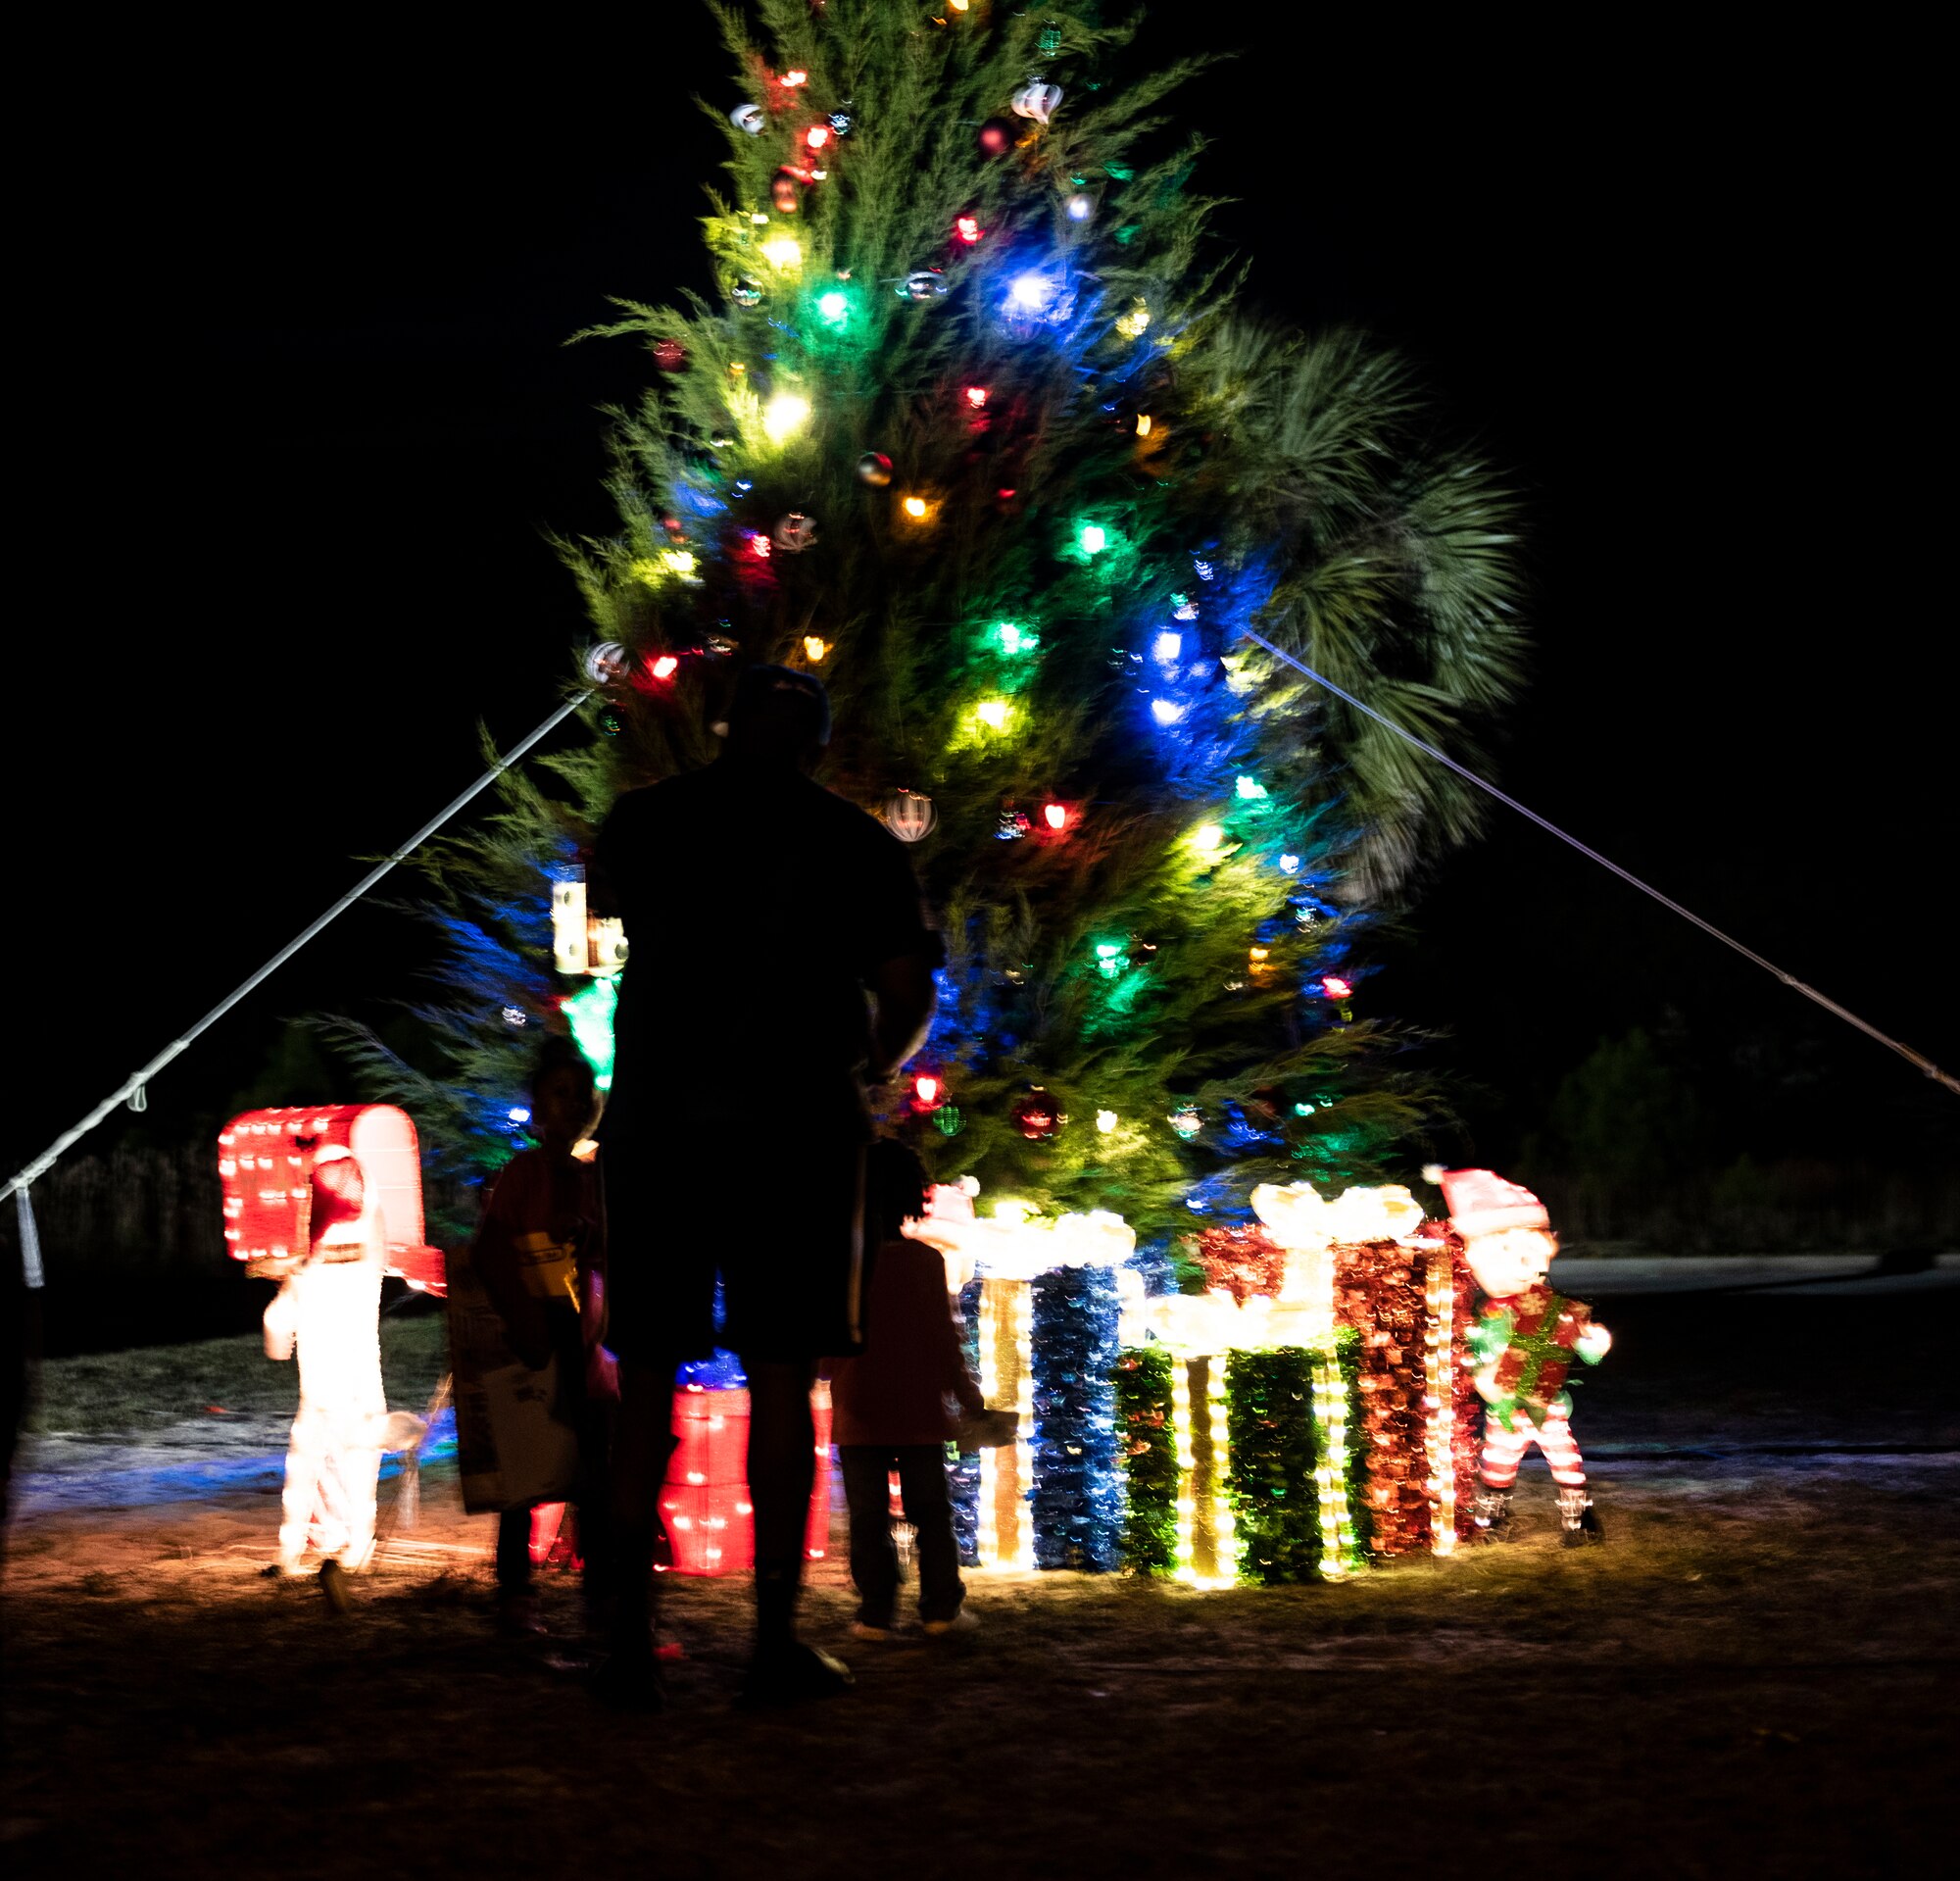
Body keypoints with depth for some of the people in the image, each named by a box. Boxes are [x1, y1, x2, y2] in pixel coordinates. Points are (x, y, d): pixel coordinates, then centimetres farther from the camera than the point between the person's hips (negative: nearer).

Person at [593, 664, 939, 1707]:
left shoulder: (646, 819, 8)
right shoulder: (856, 841, 4)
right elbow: (907, 996, 2)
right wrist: (875, 1063, 24)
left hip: (657, 1114, 1)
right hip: (794, 1118, -1)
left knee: (646, 1383, 5)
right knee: (781, 1377, -1)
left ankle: (631, 1635, 0)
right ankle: (777, 1640, -4)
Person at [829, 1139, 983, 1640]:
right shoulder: (925, 1261, -6)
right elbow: (944, 1337, -3)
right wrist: (965, 1392, 8)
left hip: (858, 1415, 0)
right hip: (919, 1412, 0)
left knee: (868, 1519, 4)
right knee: (931, 1512, 10)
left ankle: (876, 1614, 0)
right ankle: (941, 1607, 9)